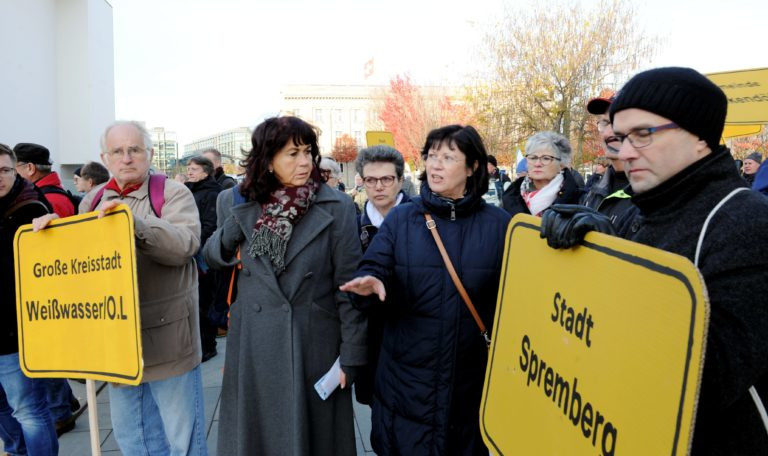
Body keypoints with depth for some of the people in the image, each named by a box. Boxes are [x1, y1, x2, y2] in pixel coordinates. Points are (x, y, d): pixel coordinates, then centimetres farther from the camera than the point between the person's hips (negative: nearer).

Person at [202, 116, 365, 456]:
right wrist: (232, 231, -8)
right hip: (253, 347, 2)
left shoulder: (337, 208, -8)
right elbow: (211, 259, 13)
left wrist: (351, 355, -7)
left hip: (316, 346, -2)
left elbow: (349, 286, -7)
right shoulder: (234, 203, -1)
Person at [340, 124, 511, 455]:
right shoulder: (400, 218, -2)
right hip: (406, 374, 0)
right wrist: (371, 283, -29)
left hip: (472, 377, 0)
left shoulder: (499, 225, -2)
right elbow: (374, 268, -7)